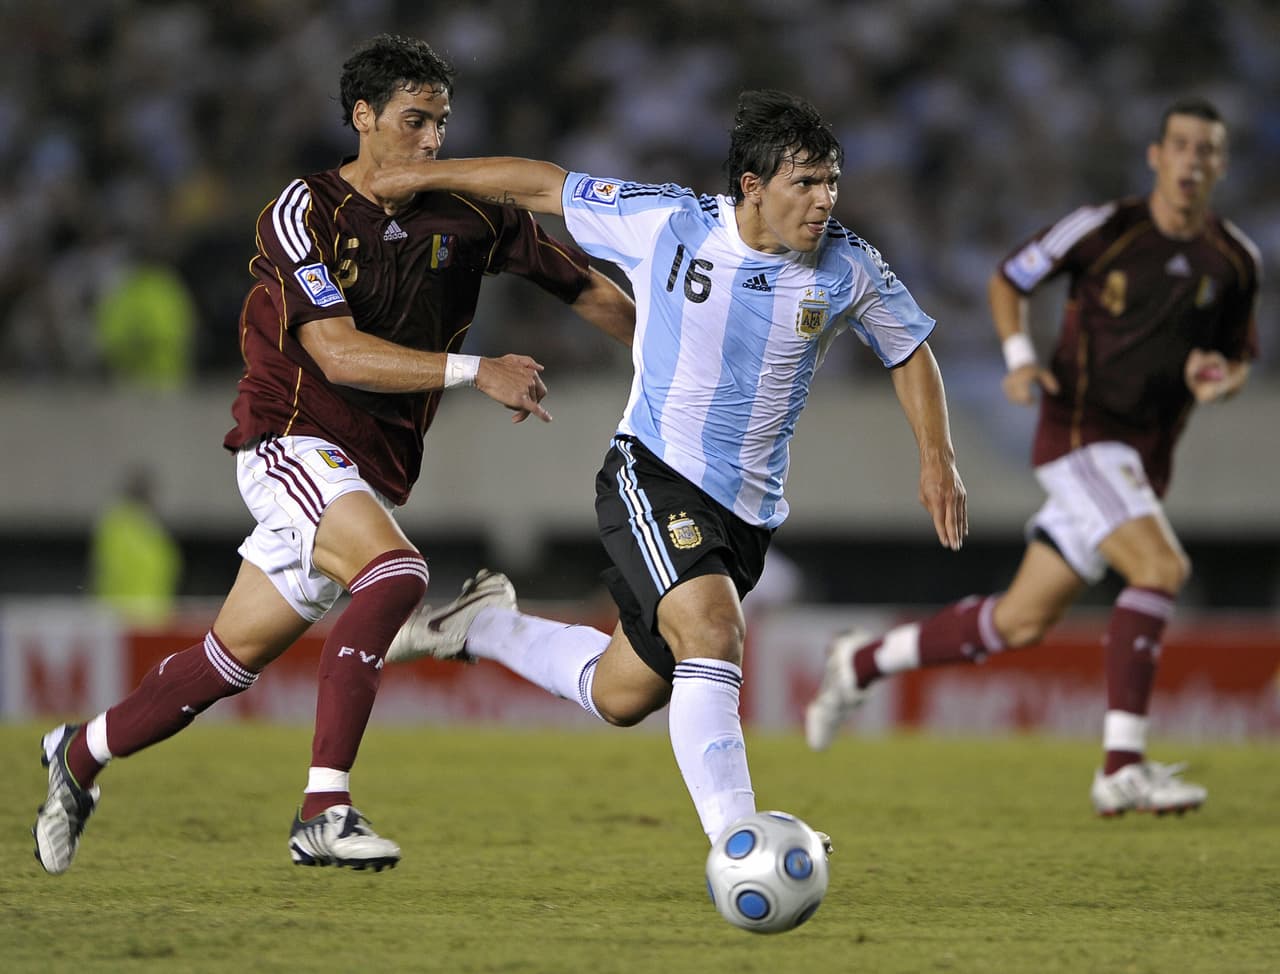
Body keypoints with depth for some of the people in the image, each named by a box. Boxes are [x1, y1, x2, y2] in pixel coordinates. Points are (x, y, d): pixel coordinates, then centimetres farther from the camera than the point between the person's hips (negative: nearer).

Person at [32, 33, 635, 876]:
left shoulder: (467, 213, 2)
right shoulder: (305, 213, -12)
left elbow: (588, 290, 11)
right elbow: (338, 352, -22)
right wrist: (476, 372, -28)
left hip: (374, 472, 6)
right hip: (292, 441, -6)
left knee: (234, 658, 9)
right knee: (396, 573, -31)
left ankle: (80, 755, 32)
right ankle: (324, 810, -33)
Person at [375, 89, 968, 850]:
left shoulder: (848, 267, -6)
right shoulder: (667, 223, -13)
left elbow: (911, 351, 11)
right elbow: (547, 187, 1)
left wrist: (938, 458, 1)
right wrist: (427, 176, 5)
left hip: (749, 510, 4)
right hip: (653, 475, -4)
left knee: (620, 696, 10)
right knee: (713, 635, -29)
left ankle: (486, 626, 37)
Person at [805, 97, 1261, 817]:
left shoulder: (1234, 259, 5)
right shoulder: (1105, 228, -7)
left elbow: (1238, 358, 17)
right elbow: (1009, 280, 6)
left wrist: (1222, 378, -7)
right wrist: (1020, 358, -11)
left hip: (1145, 460, 6)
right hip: (1081, 432, -6)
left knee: (1022, 623, 9)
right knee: (1162, 567, -27)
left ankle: (862, 664, 29)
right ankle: (1124, 768, -27)